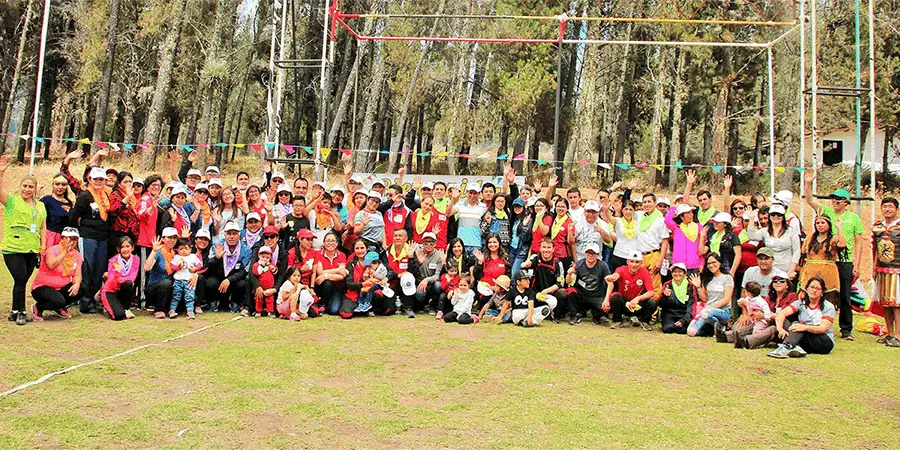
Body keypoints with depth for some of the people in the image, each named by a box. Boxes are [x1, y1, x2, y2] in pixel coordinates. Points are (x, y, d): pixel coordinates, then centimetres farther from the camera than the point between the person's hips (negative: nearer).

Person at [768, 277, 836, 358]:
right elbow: (782, 313, -10)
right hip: (805, 343, 4)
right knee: (782, 321, -18)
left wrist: (805, 327, -37)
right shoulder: (800, 303, 7)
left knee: (797, 324, -28)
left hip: (825, 343, -4)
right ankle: (795, 348, -44)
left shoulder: (828, 307, -2)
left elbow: (823, 328, -17)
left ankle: (786, 348, -55)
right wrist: (780, 328, -32)